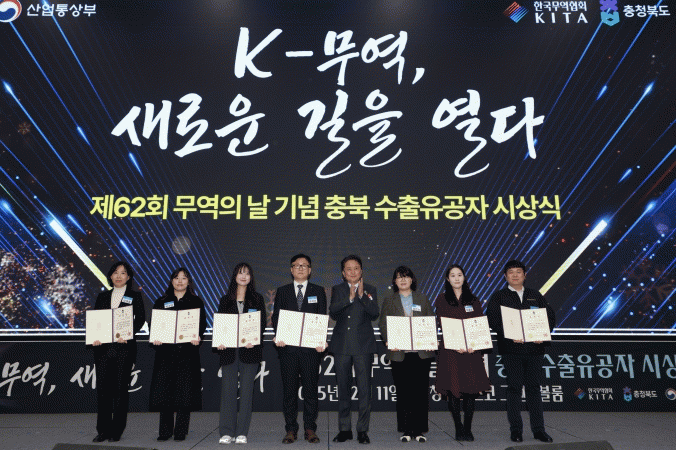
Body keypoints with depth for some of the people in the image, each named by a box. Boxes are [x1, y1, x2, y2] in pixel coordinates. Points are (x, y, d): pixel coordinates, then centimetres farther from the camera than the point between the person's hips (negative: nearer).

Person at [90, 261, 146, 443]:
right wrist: (94, 338, -7)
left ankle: (117, 431, 13)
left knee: (121, 388, 2)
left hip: (124, 348, -3)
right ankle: (103, 430, 15)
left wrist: (127, 335, -18)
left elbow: (140, 319, -3)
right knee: (102, 387, 3)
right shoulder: (102, 297, 14)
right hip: (103, 348, 3)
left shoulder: (135, 296, 5)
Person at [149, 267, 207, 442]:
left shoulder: (196, 302, 10)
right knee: (163, 390, 1)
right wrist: (155, 338, -11)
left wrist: (198, 337, -17)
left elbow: (202, 324, 3)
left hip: (187, 351, -1)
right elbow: (153, 323, 8)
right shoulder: (161, 302, 14)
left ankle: (180, 431, 10)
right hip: (165, 351, 2)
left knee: (184, 392, -1)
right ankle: (165, 430, 14)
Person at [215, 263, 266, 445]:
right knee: (228, 389, 0)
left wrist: (255, 339, -13)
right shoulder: (225, 300, 13)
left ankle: (242, 433, 7)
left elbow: (263, 322, 4)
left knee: (246, 390, 0)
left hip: (250, 349, -1)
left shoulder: (257, 299, 9)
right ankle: (226, 432, 8)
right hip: (229, 349, 1)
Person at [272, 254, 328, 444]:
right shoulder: (282, 291, 12)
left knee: (310, 388, 3)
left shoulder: (318, 291, 10)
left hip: (311, 347, 0)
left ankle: (310, 429, 14)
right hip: (288, 347, 1)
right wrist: (278, 336, -11)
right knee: (289, 389, 4)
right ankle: (291, 429, 15)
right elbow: (276, 316, 7)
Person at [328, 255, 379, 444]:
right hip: (342, 345, 2)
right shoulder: (337, 290, 9)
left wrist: (362, 295, -17)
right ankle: (344, 429, 21)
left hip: (363, 345, -1)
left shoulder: (370, 290, 6)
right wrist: (349, 298, -17)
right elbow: (332, 312, -7)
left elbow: (374, 314, -8)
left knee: (364, 388, -2)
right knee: (343, 388, 9)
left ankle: (363, 430, 10)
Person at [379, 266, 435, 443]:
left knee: (421, 391, 2)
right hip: (399, 352, 0)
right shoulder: (389, 300, 10)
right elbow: (383, 324, 5)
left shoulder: (422, 298, 12)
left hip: (422, 351, 1)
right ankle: (406, 430, 13)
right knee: (403, 392, 3)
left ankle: (419, 430, 12)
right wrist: (388, 342, -12)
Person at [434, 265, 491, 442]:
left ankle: (468, 429, 11)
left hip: (471, 350, 2)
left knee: (470, 390, 1)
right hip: (450, 349, -2)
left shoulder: (473, 300, 13)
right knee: (453, 390, -1)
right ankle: (459, 429, 10)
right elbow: (442, 324, -3)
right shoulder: (442, 299, 5)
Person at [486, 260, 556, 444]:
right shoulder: (498, 296, 5)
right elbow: (493, 319, -5)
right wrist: (510, 335, -18)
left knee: (534, 387, 8)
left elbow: (550, 315, 11)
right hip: (511, 349, -2)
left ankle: (538, 429, 17)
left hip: (535, 348, 3)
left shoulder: (536, 296, 15)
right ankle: (516, 430, 11)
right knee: (514, 388, 2)